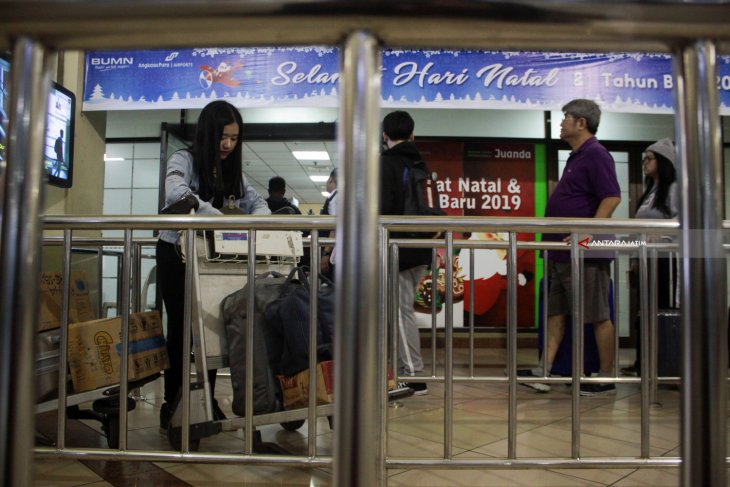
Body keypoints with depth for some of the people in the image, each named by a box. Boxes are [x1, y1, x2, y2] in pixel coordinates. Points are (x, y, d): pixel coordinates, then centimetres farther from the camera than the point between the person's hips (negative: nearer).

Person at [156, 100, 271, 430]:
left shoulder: (231, 169, 6)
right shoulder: (184, 160, -12)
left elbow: (258, 202, 6)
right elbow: (177, 194, -33)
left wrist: (254, 222, -19)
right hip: (177, 253, -5)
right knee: (182, 327, 1)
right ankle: (172, 404, 14)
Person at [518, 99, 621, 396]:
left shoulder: (595, 155, -11)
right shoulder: (577, 157, 18)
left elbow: (612, 197, -20)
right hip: (563, 254, 10)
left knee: (598, 316, 1)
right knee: (555, 312, 9)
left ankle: (606, 380, 12)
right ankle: (543, 371, 14)